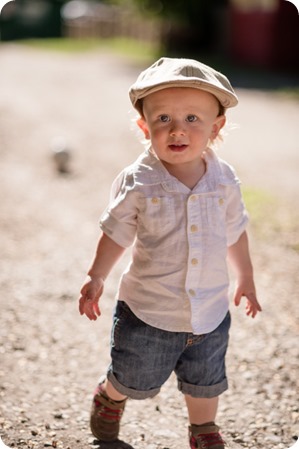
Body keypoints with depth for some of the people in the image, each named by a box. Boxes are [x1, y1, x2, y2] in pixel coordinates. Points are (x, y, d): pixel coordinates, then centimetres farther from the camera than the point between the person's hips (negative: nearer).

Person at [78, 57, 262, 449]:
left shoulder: (224, 180, -8)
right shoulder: (138, 182, -18)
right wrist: (96, 278, -2)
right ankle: (110, 397, 50)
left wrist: (245, 277, 16)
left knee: (206, 381, 19)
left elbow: (235, 233, 7)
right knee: (136, 379, 16)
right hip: (148, 312, -2)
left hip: (210, 311, 2)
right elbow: (117, 233, -4)